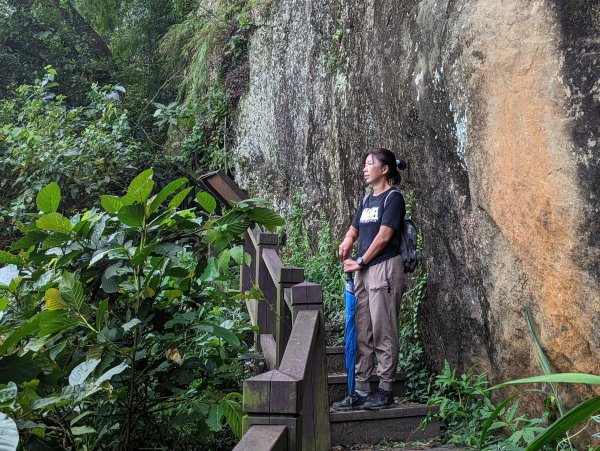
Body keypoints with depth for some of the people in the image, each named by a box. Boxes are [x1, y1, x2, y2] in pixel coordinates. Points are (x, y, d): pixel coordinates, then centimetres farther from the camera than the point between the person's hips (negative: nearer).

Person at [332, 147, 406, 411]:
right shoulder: (367, 200, 19)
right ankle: (361, 390, 15)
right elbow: (354, 230, 22)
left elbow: (384, 236, -13)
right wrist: (347, 242, 0)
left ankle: (385, 390, 7)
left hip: (384, 268, -8)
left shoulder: (393, 197, -5)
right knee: (362, 333, 8)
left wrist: (361, 262, -9)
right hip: (363, 271, 8)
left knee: (383, 332, -3)